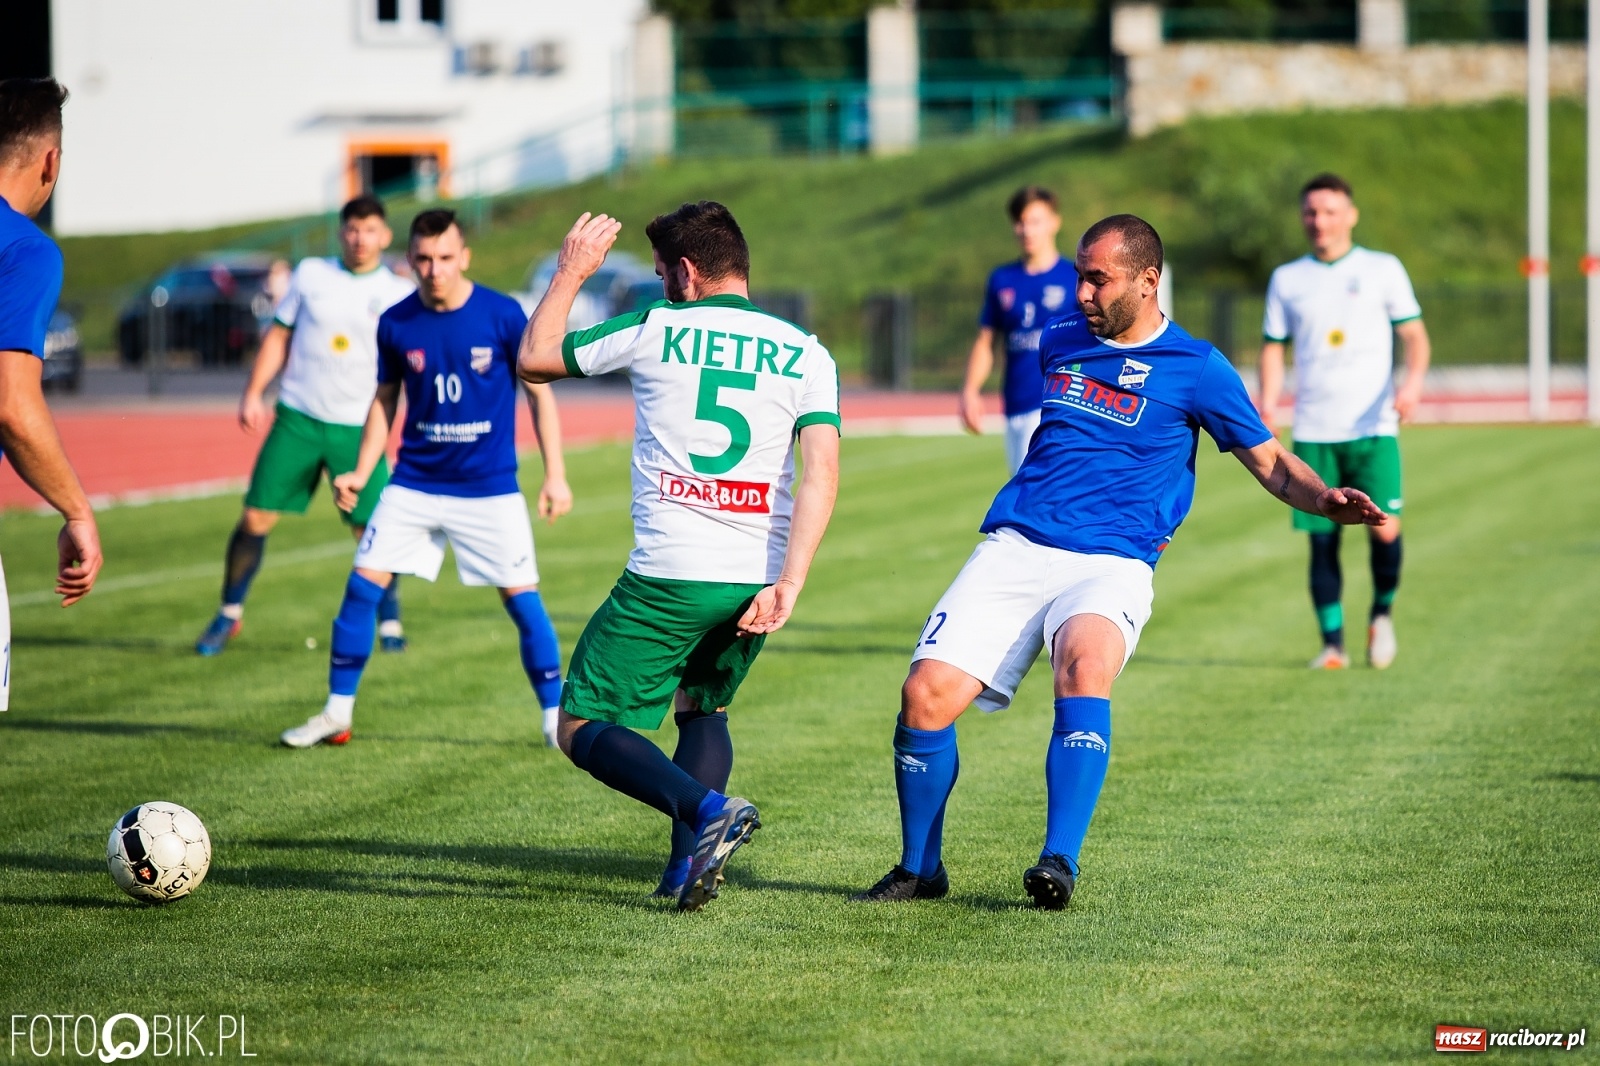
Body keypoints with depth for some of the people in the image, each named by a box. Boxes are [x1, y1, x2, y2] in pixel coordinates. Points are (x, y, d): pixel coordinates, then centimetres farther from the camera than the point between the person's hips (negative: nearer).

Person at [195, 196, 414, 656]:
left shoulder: (398, 294, 2)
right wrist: (253, 394, 4)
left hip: (358, 428, -1)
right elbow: (278, 337, 11)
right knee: (255, 518, 0)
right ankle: (229, 615, 16)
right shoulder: (311, 274, 5)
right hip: (297, 418, 1)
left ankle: (389, 623, 11)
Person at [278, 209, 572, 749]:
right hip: (414, 483, 3)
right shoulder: (395, 324, -2)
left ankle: (557, 720, 8)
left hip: (490, 488, -2)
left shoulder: (504, 316, -10)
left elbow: (540, 393, -2)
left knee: (522, 599, -5)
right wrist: (361, 473, 3)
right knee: (362, 586, -3)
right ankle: (336, 714, 8)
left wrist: (555, 476, -6)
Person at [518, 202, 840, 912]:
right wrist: (787, 585, -10)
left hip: (668, 574, -4)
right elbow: (822, 472, -6)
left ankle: (704, 809, -20)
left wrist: (571, 273, 25)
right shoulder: (806, 355, 7)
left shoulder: (655, 330, 1)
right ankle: (689, 865, 8)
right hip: (756, 579, 4)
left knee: (584, 728, 4)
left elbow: (535, 359, 13)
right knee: (702, 709, 27)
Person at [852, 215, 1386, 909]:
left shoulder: (1194, 368, 3)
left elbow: (1270, 462, 3)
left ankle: (1060, 862, -37)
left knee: (1084, 668, -36)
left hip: (1111, 564, -4)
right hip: (1014, 547, 4)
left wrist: (1325, 500, -15)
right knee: (927, 693, -14)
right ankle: (919, 869, 4)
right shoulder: (1059, 343, 16)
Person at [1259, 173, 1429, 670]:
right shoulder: (1286, 279, 12)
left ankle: (1382, 612, 11)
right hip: (1313, 433, 2)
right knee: (1322, 539, -1)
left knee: (1384, 528, -16)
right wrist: (1267, 404, -2)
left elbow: (1414, 335, 6)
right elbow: (1273, 347, 15)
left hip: (1373, 428, -2)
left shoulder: (1383, 270, 6)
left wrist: (1412, 383, -13)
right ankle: (1332, 644, 9)